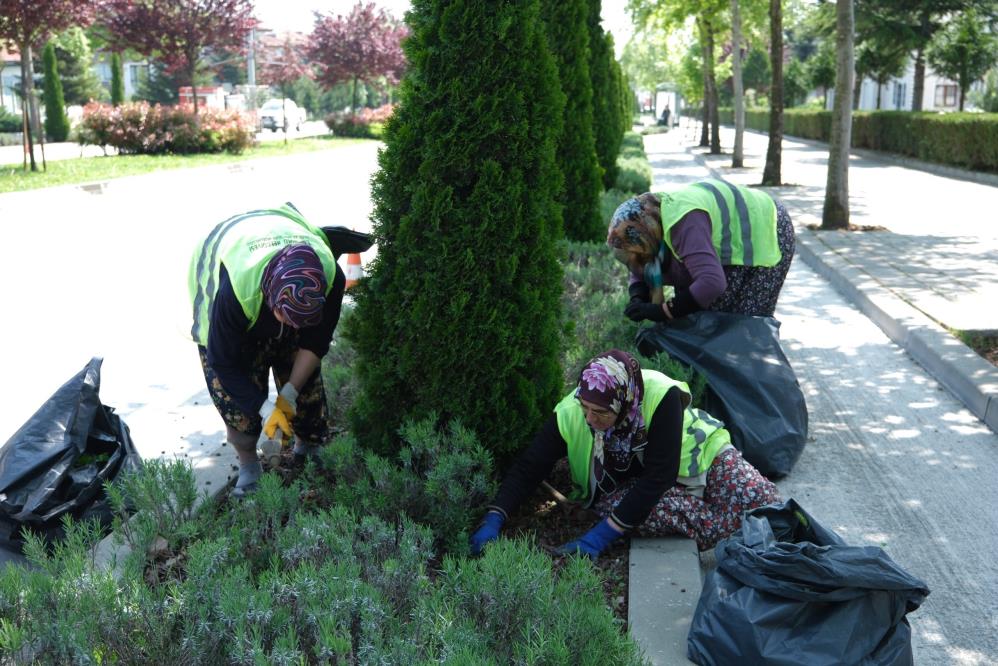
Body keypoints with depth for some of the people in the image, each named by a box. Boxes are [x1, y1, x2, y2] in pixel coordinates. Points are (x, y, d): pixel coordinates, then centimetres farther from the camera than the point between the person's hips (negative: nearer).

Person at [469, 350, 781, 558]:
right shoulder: (570, 414, -25)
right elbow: (529, 467, -16)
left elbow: (659, 476, -33)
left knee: (759, 497, -23)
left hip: (692, 455, -2)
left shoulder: (661, 396, -35)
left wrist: (602, 534, -35)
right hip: (632, 483, 2)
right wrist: (493, 520, -28)